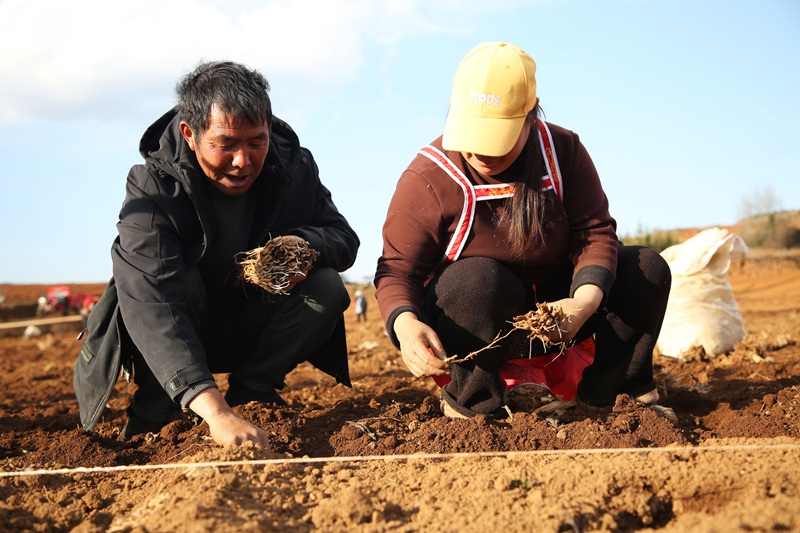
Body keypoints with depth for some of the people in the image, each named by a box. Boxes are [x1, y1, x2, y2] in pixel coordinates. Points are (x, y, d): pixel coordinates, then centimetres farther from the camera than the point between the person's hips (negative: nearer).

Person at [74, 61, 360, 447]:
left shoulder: (294, 167, -13)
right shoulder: (151, 190, -29)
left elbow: (344, 238, -4)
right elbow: (151, 305, -42)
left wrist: (305, 245, -33)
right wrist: (215, 411, -57)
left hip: (251, 328, 4)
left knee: (327, 288, -22)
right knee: (180, 280, -35)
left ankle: (249, 393, -8)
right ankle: (155, 415, -17)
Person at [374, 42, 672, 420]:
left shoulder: (563, 151, -9)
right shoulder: (426, 179, -18)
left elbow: (594, 232, -12)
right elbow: (397, 269, -19)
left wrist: (584, 302, -33)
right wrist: (405, 325, -43)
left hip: (551, 305, 4)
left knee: (647, 268, -12)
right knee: (478, 277, -38)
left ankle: (608, 392, 0)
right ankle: (468, 403, -18)